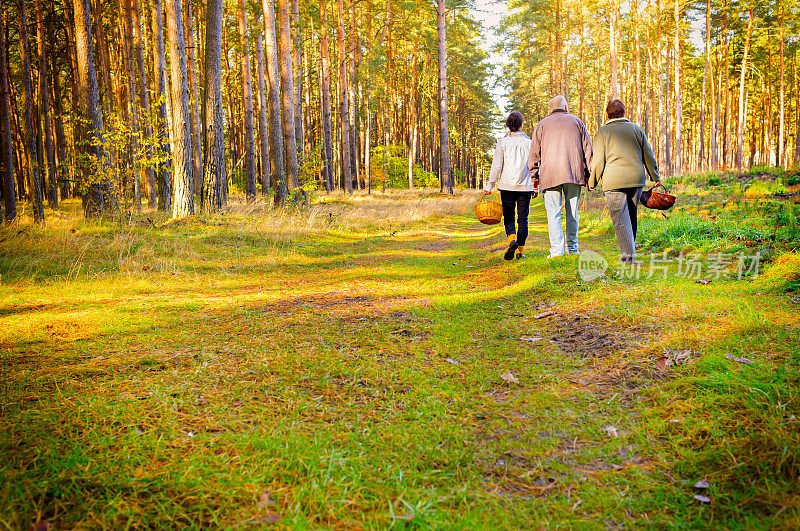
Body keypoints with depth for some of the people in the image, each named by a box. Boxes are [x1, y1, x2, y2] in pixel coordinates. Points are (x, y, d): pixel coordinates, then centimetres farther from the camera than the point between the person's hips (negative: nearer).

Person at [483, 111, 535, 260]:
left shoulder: (503, 142, -2)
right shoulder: (529, 142, 2)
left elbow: (497, 166, -4)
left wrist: (489, 185, 0)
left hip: (507, 186, -1)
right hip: (525, 186, 1)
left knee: (508, 217, 7)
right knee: (523, 218, 8)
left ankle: (512, 239, -19)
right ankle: (520, 250, 8)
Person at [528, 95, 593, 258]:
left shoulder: (542, 124, 12)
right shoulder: (576, 122, 14)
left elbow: (534, 152, 8)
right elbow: (587, 149, 9)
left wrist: (535, 177, 13)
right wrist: (588, 174, 11)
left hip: (550, 174, -1)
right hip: (574, 173, 1)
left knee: (554, 214, -4)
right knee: (572, 212, 10)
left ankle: (556, 250, -13)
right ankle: (572, 248, 13)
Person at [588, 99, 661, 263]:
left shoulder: (602, 132, 2)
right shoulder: (636, 129, 12)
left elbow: (598, 161, -3)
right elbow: (648, 156, 14)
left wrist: (592, 182, 7)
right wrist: (655, 177, 23)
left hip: (614, 181, -4)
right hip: (636, 179, 4)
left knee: (620, 218, -4)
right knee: (631, 215, 16)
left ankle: (629, 254, -12)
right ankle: (629, 248, 25)